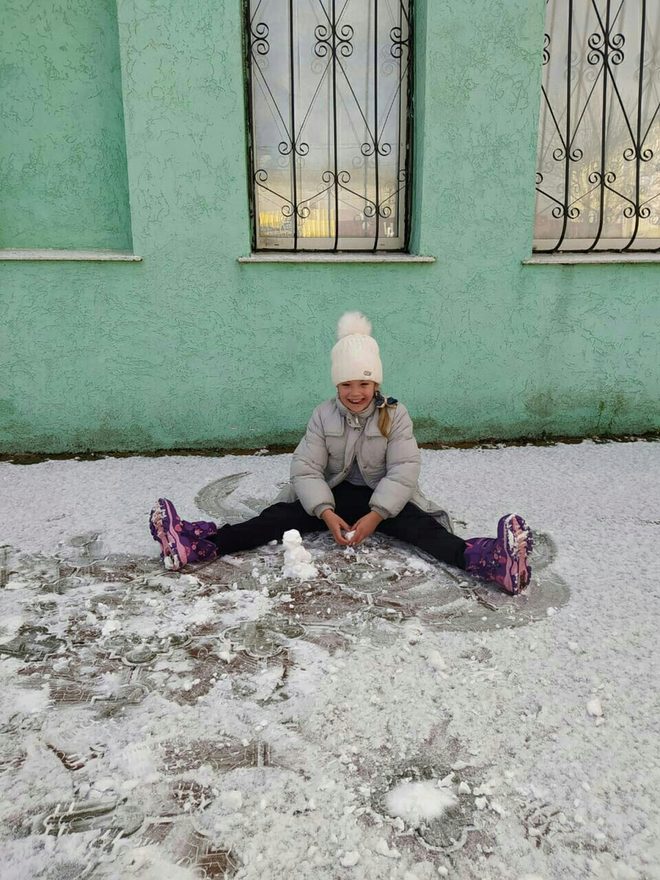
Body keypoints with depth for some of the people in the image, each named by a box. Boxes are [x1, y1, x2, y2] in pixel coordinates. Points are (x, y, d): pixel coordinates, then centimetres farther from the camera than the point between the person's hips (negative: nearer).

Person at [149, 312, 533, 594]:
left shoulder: (395, 415, -9)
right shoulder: (324, 416, -4)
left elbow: (404, 470, -18)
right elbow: (306, 469, -12)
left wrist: (375, 516, -32)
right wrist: (327, 513, -29)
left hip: (382, 498, -1)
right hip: (334, 495, 2)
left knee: (418, 525, -29)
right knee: (279, 516, -20)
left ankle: (486, 559, -55)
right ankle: (201, 544, -37)